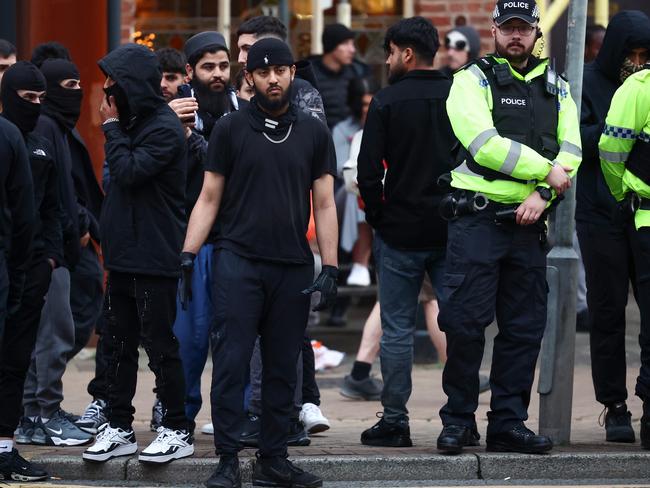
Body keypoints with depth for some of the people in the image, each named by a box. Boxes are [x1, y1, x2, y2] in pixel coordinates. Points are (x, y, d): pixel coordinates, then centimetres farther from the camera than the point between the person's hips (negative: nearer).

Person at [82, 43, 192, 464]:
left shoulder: (165, 128, -13)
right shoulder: (132, 121, 14)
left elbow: (129, 171, -22)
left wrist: (112, 127, -12)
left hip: (154, 256, -9)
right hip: (123, 254, 9)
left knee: (160, 344, -3)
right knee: (120, 343, 11)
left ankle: (178, 431, 5)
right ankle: (119, 428, 17)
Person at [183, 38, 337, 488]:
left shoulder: (313, 133, 9)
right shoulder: (231, 129, 4)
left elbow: (325, 205, 9)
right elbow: (210, 198, 5)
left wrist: (330, 267, 1)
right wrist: (187, 255, -4)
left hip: (293, 267, 2)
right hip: (239, 261, -2)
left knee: (283, 368, 6)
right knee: (231, 362, -7)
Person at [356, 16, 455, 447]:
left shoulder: (388, 101, -7)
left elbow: (369, 172, -10)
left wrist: (378, 218, 3)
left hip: (400, 232, -3)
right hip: (452, 233, 3)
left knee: (397, 329, 2)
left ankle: (395, 420, 2)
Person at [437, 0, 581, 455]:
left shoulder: (556, 88, 15)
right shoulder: (473, 80, 0)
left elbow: (570, 150, 5)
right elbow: (486, 144, -14)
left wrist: (542, 194, -12)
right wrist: (546, 171, -12)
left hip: (528, 220, 5)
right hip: (477, 217, -5)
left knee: (524, 327, 5)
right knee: (465, 322, -6)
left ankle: (508, 422, 12)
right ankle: (459, 420, 4)